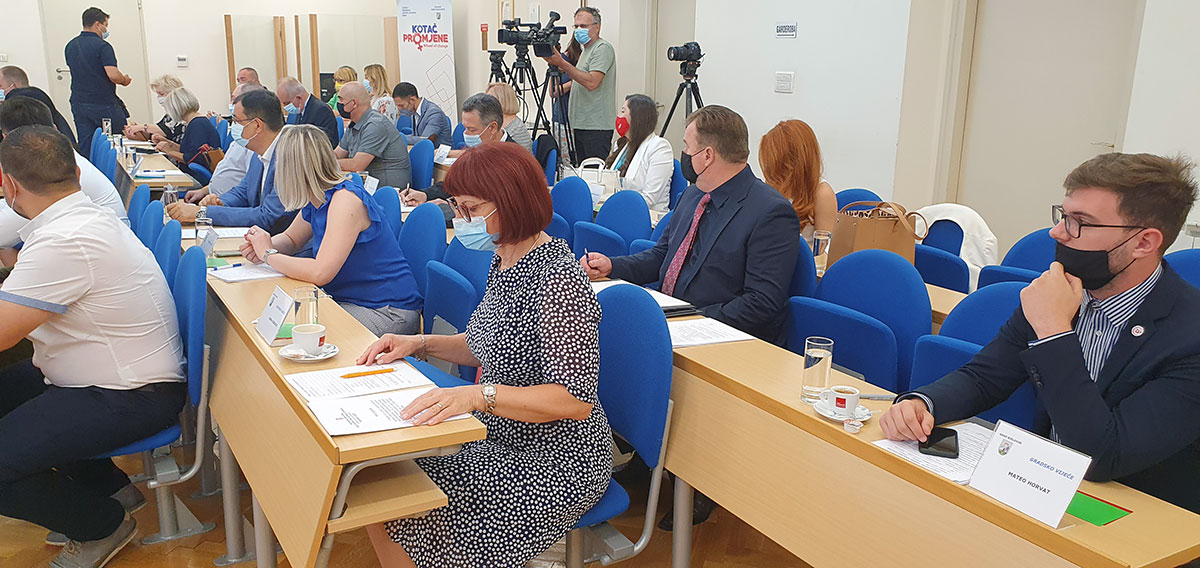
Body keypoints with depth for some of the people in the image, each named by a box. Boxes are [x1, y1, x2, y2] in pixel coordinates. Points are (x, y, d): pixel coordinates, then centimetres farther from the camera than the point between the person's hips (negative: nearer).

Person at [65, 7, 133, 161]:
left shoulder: (70, 46, 10)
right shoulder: (102, 46, -14)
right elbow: (113, 75, -23)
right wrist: (124, 80, -2)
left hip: (78, 103, 6)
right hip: (104, 105, -6)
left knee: (85, 148, 6)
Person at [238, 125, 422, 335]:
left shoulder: (346, 199, -22)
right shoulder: (316, 200, 6)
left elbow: (320, 273, -29)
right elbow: (291, 239, 24)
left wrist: (268, 254, -13)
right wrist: (263, 245, 0)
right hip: (349, 300, 9)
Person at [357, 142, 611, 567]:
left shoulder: (558, 280, -24)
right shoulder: (503, 261, 5)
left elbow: (576, 399, -29)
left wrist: (477, 395, -38)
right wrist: (420, 344, 5)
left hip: (554, 466, -9)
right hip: (499, 440, 9)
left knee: (407, 524, -13)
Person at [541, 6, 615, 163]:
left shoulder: (603, 48, -9)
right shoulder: (586, 50, 21)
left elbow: (591, 82, -23)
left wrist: (562, 63, -22)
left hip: (597, 127, -10)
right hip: (581, 125, 10)